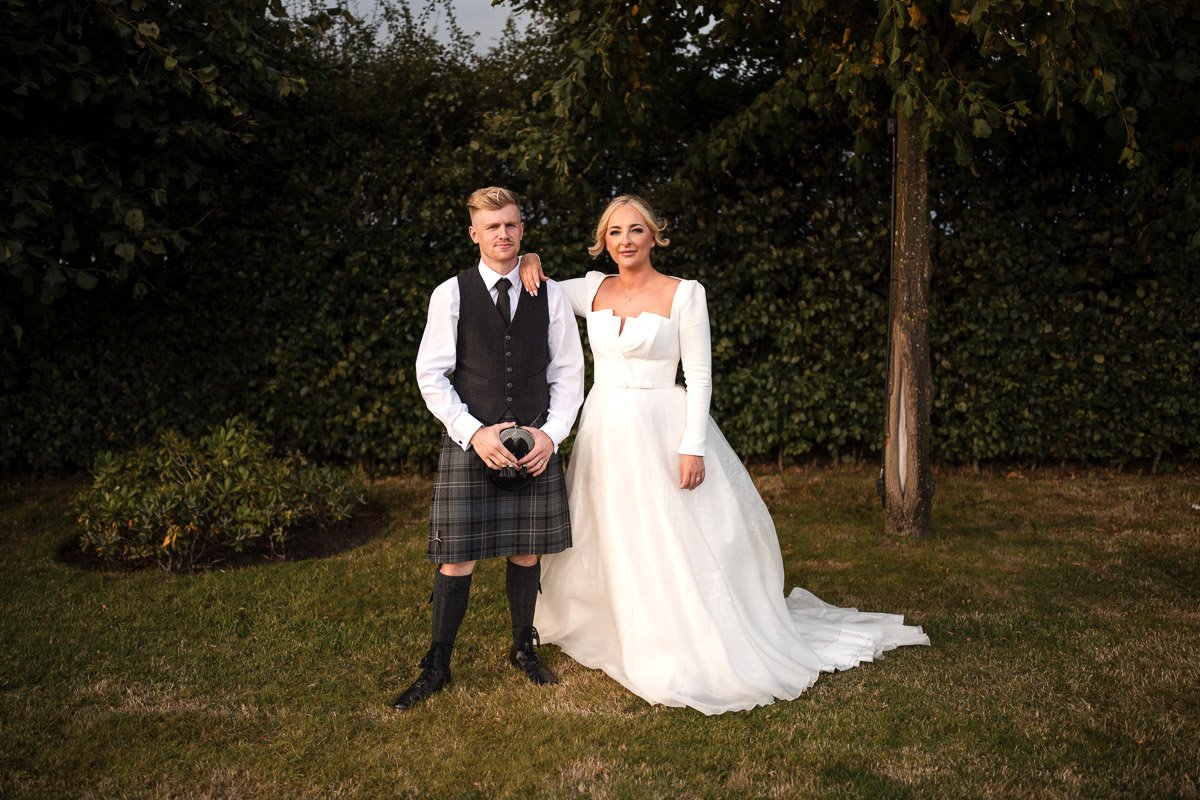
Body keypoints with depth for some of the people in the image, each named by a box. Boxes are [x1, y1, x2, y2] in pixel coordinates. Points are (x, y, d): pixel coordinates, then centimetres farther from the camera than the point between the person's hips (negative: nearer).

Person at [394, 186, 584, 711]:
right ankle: (437, 667, 15)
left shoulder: (550, 295, 6)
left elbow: (568, 373, 8)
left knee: (527, 551, 11)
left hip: (536, 443, 2)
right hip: (471, 441, -2)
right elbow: (431, 375, -2)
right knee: (457, 556, 0)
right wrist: (474, 432, -13)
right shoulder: (451, 294, 1)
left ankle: (524, 647, 32)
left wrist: (551, 433, -6)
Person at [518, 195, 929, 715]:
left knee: (673, 544, -3)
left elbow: (699, 377, -8)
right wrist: (529, 261, -6)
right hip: (604, 432, 5)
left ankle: (698, 655, 10)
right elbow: (535, 292, 15)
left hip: (660, 430, -5)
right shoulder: (593, 289, 6)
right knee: (612, 544, 13)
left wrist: (692, 447, -15)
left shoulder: (684, 294, -6)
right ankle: (623, 638, 32)